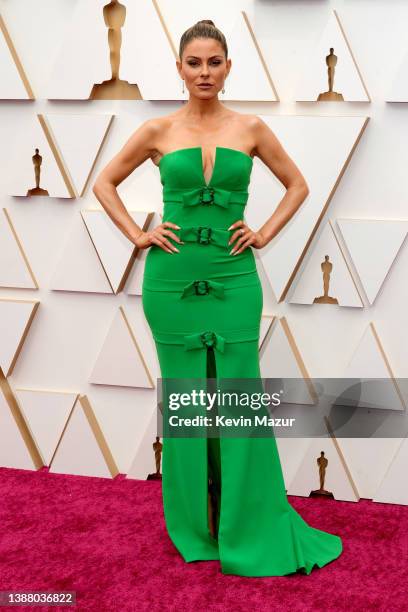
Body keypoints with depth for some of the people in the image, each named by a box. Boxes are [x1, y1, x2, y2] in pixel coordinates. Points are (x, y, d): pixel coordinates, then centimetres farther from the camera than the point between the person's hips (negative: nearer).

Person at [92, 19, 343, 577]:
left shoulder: (250, 128, 4)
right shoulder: (157, 131, 2)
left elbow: (298, 185, 13)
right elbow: (104, 183, 12)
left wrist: (265, 234, 2)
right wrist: (137, 235, 1)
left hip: (234, 278, 0)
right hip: (172, 279, 0)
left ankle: (249, 524, 17)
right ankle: (193, 521, 24)